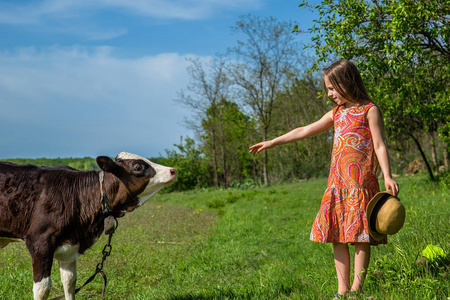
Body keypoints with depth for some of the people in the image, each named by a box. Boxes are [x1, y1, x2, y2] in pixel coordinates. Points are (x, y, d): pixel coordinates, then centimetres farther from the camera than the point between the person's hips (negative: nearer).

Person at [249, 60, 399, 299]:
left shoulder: (369, 110, 0)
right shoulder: (336, 113, 18)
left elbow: (379, 145, -4)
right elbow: (304, 131, 22)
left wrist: (387, 176, -15)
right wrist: (272, 142, 23)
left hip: (361, 183, -6)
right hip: (337, 183, 6)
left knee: (360, 236, -4)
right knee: (337, 236, 4)